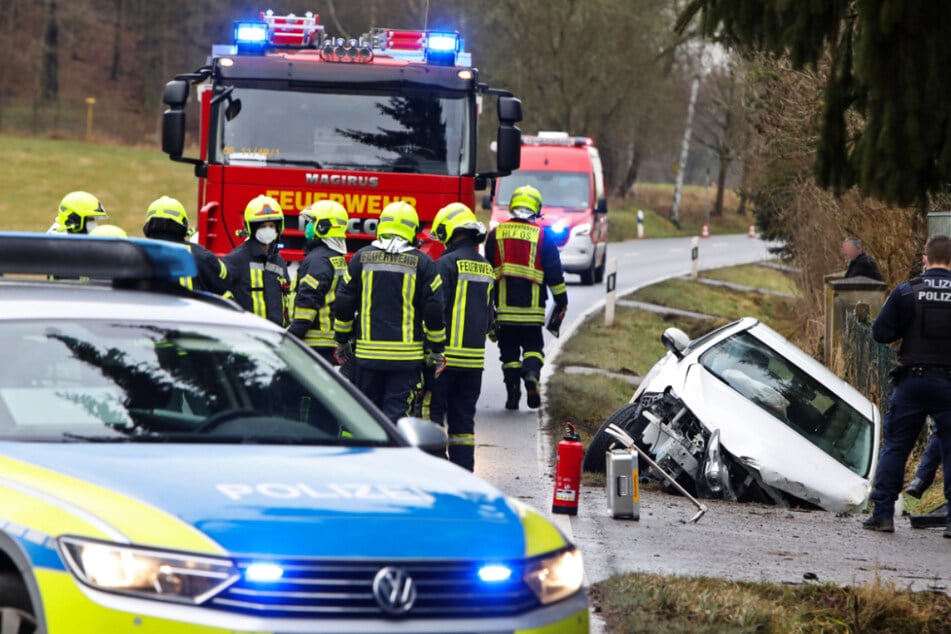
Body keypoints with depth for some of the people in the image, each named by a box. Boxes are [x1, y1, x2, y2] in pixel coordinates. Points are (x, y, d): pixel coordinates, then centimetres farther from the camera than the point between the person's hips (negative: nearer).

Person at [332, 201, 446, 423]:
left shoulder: (361, 258, 3)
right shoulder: (422, 263, -2)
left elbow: (344, 304, 6)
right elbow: (434, 310, -2)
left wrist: (342, 341, 16)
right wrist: (436, 350, 6)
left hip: (368, 352, 2)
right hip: (407, 353, -2)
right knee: (397, 409, -2)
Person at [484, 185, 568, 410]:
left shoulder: (495, 235, 5)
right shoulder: (543, 237, 0)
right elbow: (554, 273, 0)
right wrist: (561, 301, 8)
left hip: (504, 307, 1)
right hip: (532, 307, -1)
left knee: (509, 350, 9)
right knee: (533, 346, 10)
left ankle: (512, 392, 2)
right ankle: (531, 373, -18)